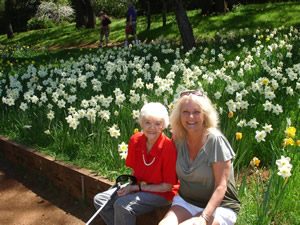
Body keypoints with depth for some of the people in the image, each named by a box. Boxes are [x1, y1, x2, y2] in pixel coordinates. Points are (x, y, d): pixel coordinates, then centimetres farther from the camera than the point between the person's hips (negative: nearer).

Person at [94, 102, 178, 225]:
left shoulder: (168, 148, -24)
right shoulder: (135, 140, -7)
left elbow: (167, 187, -17)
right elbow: (134, 170, 8)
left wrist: (135, 188, -17)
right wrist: (132, 187, -13)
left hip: (161, 193, -6)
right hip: (139, 186, 7)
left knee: (122, 205, -28)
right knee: (99, 200, -3)